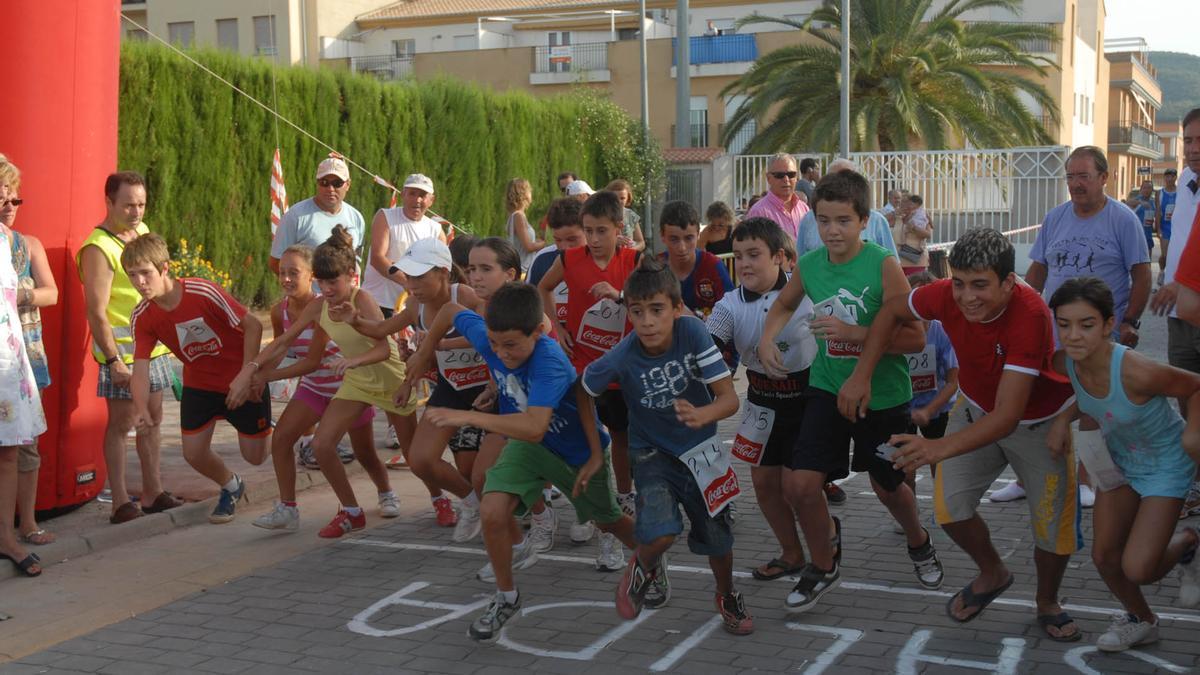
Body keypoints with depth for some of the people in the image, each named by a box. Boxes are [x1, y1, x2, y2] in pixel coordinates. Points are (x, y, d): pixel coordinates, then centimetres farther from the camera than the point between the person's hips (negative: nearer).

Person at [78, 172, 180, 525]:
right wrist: (114, 360, -22)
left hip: (153, 345, 8)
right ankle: (120, 501, 4)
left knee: (152, 419, 13)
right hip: (122, 352, -8)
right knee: (121, 423, -2)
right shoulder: (98, 248, -16)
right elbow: (96, 311, -19)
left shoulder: (143, 231, 9)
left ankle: (153, 492, 22)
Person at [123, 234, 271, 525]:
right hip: (198, 384, 4)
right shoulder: (142, 318, -13)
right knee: (193, 453, -3)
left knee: (255, 456, -1)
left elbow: (252, 326, -20)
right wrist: (142, 409, -35)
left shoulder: (203, 292, -28)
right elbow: (140, 368, -16)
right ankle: (230, 487, 29)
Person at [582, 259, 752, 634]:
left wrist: (701, 415, -43)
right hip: (652, 452, -1)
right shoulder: (621, 358, -25)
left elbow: (729, 398, -22)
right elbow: (585, 392, -6)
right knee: (661, 532, -23)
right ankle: (644, 567, 14)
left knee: (717, 537, 9)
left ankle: (727, 596, 42)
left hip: (700, 449, 2)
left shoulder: (693, 333, -24)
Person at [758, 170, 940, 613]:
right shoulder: (809, 264, -5)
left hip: (883, 394, -3)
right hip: (828, 389, 3)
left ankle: (919, 543, 51)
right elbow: (785, 304, 18)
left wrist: (854, 333, -30)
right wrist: (767, 341, 0)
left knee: (887, 487, 16)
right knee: (800, 482, -10)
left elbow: (914, 338, -21)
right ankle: (824, 564, 17)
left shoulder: (883, 265, -19)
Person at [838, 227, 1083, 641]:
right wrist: (861, 375, -13)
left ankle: (1047, 603, 26)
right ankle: (992, 574, 23)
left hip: (1038, 422, -4)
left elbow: (1007, 416, -44)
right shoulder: (946, 295, -26)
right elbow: (892, 312, -4)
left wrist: (940, 448, -57)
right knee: (950, 505, -8)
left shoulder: (1030, 315, -40)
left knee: (1054, 524, -7)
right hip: (976, 411, 4)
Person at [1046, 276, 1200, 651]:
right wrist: (1064, 418, -14)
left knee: (1137, 569, -14)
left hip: (1165, 465, -6)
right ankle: (1141, 621, 41)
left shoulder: (1137, 371, -38)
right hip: (1120, 461, 6)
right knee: (1104, 556, 11)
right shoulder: (1065, 363, -20)